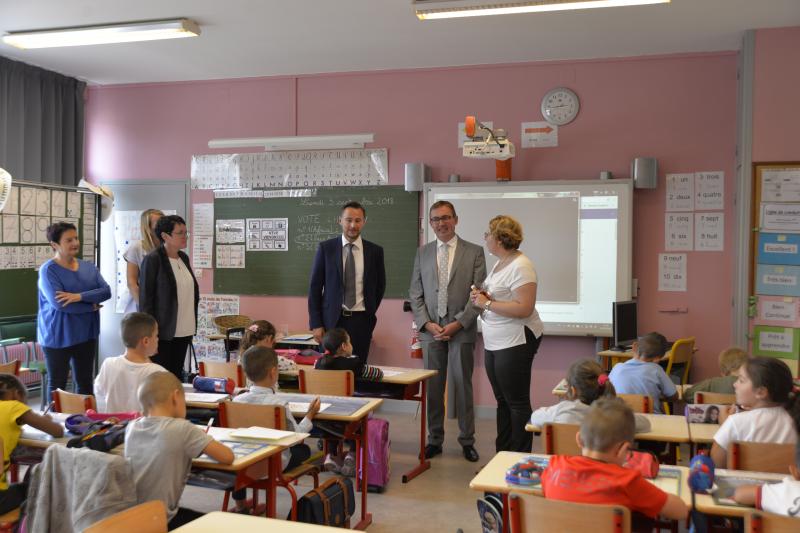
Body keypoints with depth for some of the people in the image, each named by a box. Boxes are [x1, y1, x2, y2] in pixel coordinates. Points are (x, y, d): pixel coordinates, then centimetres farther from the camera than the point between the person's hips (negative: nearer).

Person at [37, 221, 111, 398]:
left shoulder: (88, 267, 6)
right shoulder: (48, 270, -11)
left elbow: (106, 291, -6)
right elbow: (58, 303, -22)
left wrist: (80, 296, -21)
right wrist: (91, 305, -14)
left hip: (86, 333, 5)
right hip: (58, 336, -5)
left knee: (85, 381, 14)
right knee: (57, 384, 6)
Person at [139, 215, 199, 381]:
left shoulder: (184, 258, 11)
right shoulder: (152, 260, -9)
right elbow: (145, 299, -11)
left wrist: (192, 327, 15)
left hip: (184, 331, 7)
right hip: (163, 332, -6)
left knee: (177, 376, 12)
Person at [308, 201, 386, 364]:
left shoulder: (375, 251, 3)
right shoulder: (326, 248, 0)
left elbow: (380, 286, 15)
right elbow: (315, 287, 1)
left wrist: (370, 314, 12)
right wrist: (316, 324, -4)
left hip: (361, 321, 1)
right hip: (332, 320, -1)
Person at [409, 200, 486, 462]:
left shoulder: (474, 252, 1)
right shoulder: (422, 253, 10)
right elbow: (415, 293, 9)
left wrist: (458, 324, -11)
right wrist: (427, 323, -5)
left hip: (461, 330, -2)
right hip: (430, 329, 2)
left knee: (463, 385, 3)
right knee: (433, 386, 6)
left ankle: (467, 441, 15)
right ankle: (434, 440, 17)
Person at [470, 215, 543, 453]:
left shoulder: (520, 267, -16)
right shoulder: (499, 264, 13)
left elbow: (524, 308, -25)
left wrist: (487, 303, -19)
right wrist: (481, 297, 5)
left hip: (515, 343, -10)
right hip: (494, 343, 10)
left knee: (517, 403, -2)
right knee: (503, 401, 15)